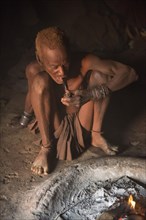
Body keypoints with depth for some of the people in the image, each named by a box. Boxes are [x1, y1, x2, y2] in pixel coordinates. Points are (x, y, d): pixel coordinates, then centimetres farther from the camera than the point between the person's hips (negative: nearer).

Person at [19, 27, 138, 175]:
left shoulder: (84, 62, -23)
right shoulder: (35, 70, -22)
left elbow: (130, 73, -27)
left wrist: (90, 95, -35)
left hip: (81, 129, 1)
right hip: (54, 129, 0)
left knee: (99, 75, -20)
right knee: (40, 81, -28)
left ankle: (96, 135, -5)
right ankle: (46, 147, -13)